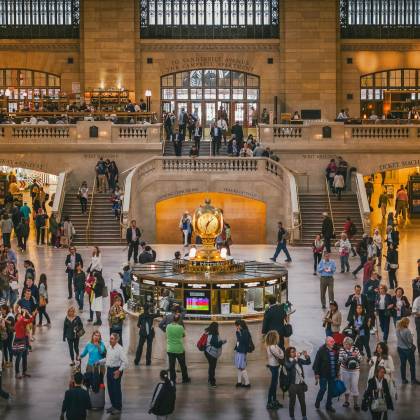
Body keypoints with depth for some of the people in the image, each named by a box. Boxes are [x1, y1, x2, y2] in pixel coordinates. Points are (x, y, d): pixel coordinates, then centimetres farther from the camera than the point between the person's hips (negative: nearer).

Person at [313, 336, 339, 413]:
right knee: (323, 389, -2)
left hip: (332, 375, 5)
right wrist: (316, 373, -13)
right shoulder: (321, 350, -12)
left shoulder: (334, 351, 4)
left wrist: (337, 373, 13)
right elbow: (317, 362, -11)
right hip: (323, 374, -5)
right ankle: (317, 403, 21)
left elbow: (336, 362, 13)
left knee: (331, 389, 10)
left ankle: (329, 405, 22)